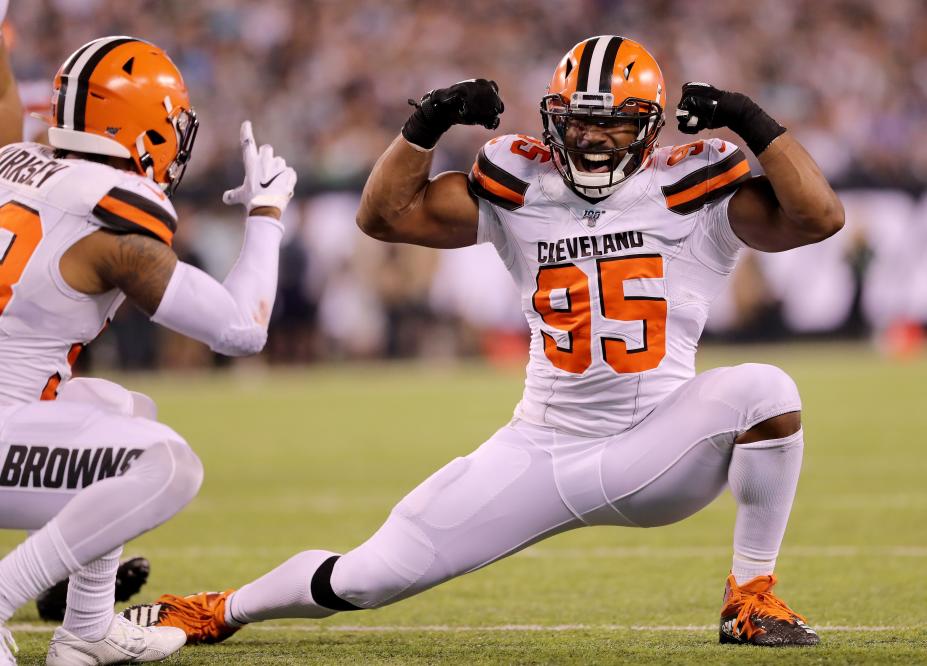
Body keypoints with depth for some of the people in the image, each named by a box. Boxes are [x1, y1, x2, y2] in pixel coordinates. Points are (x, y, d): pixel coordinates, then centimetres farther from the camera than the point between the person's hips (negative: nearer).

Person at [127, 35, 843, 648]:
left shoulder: (692, 190, -5)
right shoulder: (521, 190, 2)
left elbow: (818, 217, -13)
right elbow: (386, 213, 3)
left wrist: (754, 124, -19)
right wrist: (427, 124, -10)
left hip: (655, 453, -1)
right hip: (545, 450, 2)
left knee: (763, 390, -33)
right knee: (369, 576, -2)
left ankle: (752, 595, -13)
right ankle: (224, 611, 28)